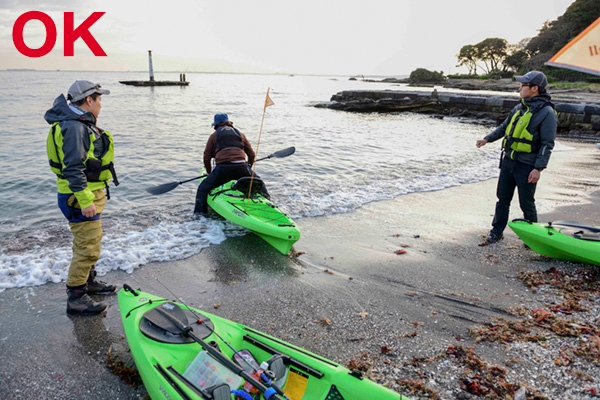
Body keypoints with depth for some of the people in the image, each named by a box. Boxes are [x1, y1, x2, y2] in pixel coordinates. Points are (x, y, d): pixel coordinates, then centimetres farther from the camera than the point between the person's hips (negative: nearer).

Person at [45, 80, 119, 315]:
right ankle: (76, 298, 3)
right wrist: (85, 201, -27)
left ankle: (88, 281, 38)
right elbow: (73, 168, -26)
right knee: (88, 248, -6)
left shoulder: (81, 124, 13)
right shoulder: (74, 127, -20)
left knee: (90, 241, 22)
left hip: (89, 193, 11)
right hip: (80, 197, -11)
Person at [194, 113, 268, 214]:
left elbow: (206, 158, 15)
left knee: (203, 189, 13)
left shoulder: (214, 135, 17)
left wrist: (210, 173, 30)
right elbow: (252, 155, 26)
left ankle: (199, 213, 3)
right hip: (241, 167, 3)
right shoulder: (240, 134, 25)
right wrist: (248, 168, 42)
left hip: (222, 168, -2)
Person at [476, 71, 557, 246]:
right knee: (503, 198, 12)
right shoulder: (519, 108, 10)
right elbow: (505, 127, 23)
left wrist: (538, 168, -18)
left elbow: (547, 144, -13)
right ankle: (497, 231, 24)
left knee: (526, 203, 4)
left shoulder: (546, 113, -12)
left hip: (527, 166, -7)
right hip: (508, 160, 7)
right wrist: (487, 139, 11)